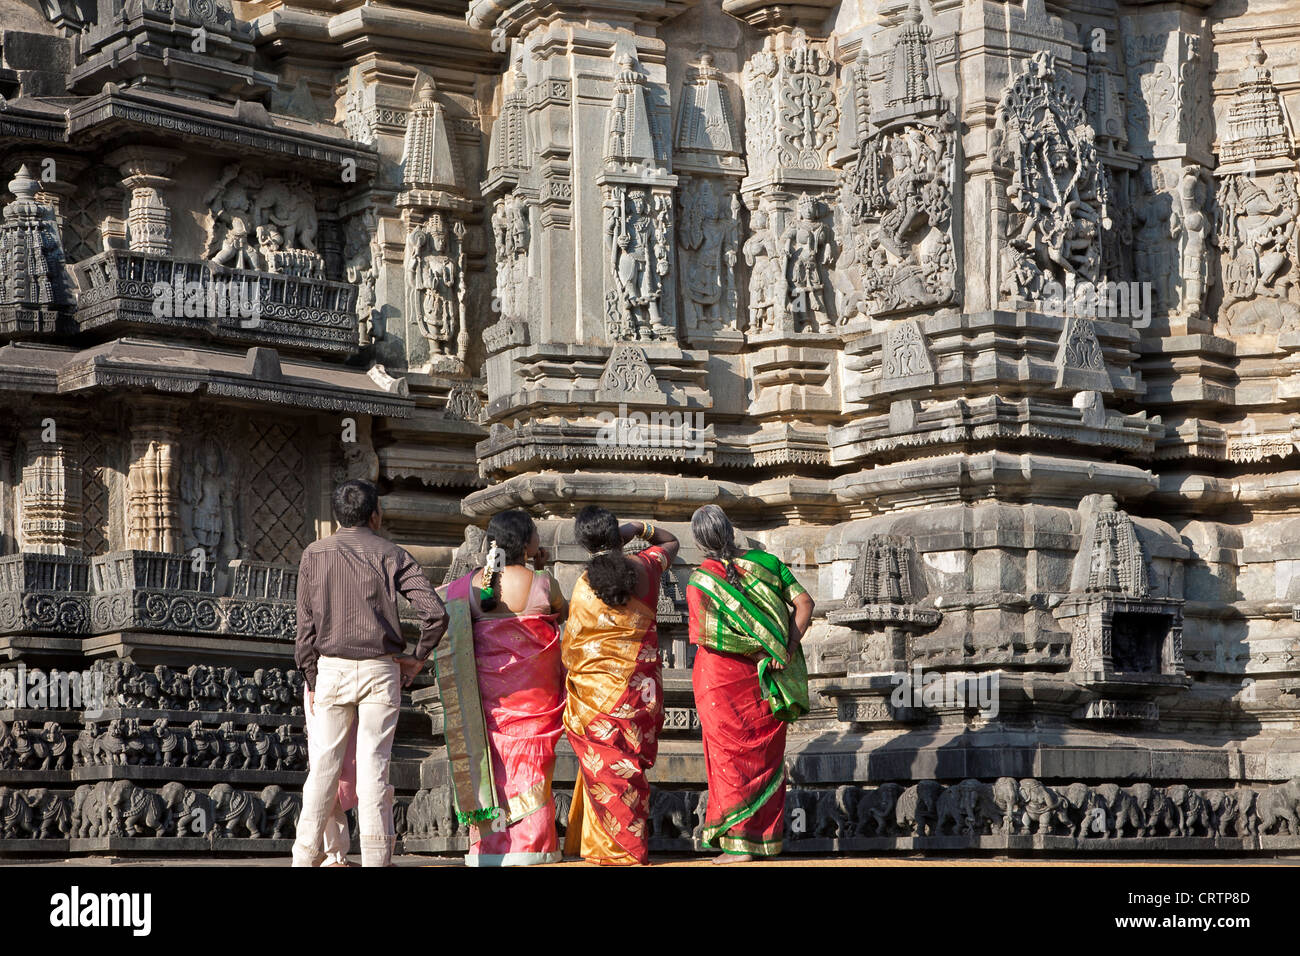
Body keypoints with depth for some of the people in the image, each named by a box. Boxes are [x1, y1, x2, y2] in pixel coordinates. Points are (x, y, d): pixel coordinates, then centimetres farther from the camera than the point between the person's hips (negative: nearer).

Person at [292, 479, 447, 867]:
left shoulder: (314, 554, 4)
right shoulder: (391, 555, 0)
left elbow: (306, 625, 2)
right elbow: (435, 612, -9)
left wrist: (311, 680, 8)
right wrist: (418, 658, 4)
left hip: (332, 668, 1)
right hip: (380, 670, -1)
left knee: (323, 766, 5)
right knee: (373, 768, 1)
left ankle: (305, 857, 3)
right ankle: (375, 859, 1)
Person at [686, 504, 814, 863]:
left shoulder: (699, 581, -11)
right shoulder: (766, 563, -2)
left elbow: (706, 637, -17)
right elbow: (804, 602, -7)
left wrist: (761, 649, -12)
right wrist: (787, 646, -14)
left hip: (721, 678, -3)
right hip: (763, 682, 3)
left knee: (730, 755, 4)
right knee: (765, 754, 12)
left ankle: (738, 843, 2)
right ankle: (765, 838, 16)